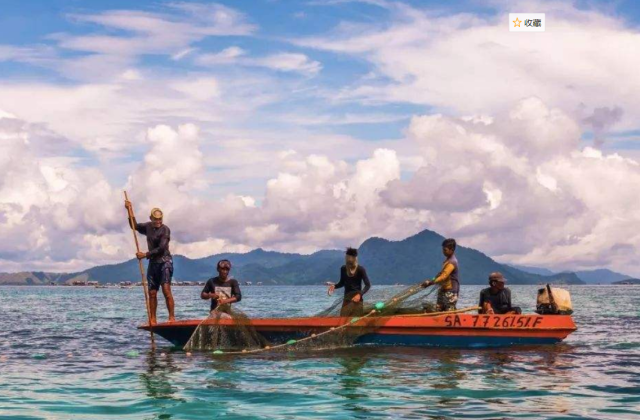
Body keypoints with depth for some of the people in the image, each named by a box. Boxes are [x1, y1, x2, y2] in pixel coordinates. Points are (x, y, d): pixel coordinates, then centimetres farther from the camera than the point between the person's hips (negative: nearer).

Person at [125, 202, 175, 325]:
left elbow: (161, 248, -15)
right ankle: (152, 320, 9)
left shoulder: (165, 229, -9)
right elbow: (135, 226, 27)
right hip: (153, 263, 7)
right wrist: (130, 210, 18)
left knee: (166, 289, -18)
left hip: (164, 261, -7)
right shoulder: (148, 227, 12)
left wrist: (146, 255, -14)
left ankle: (172, 317, -21)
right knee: (152, 293, 5)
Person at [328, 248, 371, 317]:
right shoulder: (343, 269, 2)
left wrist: (360, 294, -25)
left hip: (357, 300, -4)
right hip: (346, 300, 4)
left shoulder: (360, 269, -10)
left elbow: (368, 285, -10)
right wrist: (334, 286, -4)